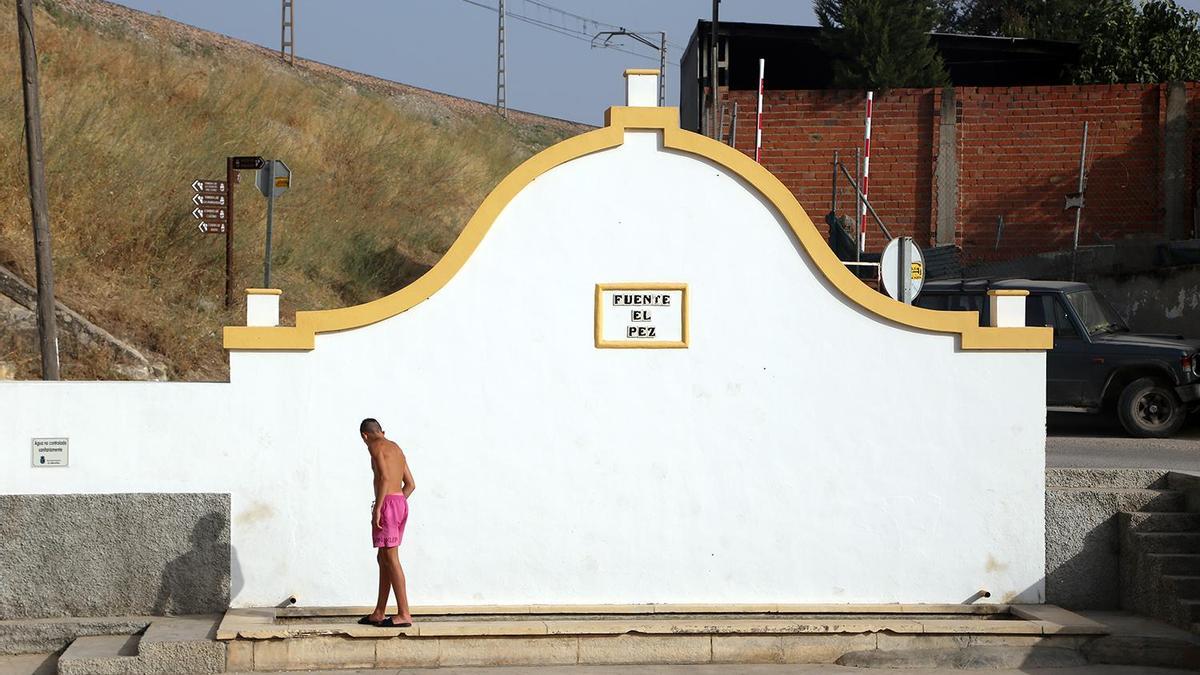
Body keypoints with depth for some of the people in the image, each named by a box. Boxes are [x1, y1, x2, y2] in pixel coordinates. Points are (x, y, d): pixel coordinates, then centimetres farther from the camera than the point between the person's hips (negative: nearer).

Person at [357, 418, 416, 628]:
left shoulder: (375, 446, -5)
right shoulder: (396, 448, 22)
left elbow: (384, 477, -18)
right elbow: (411, 484, 22)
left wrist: (378, 508, -18)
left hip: (388, 503, -9)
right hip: (401, 503, 9)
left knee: (390, 559, -8)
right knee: (383, 558, 15)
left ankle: (404, 614, -11)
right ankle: (379, 613, 18)